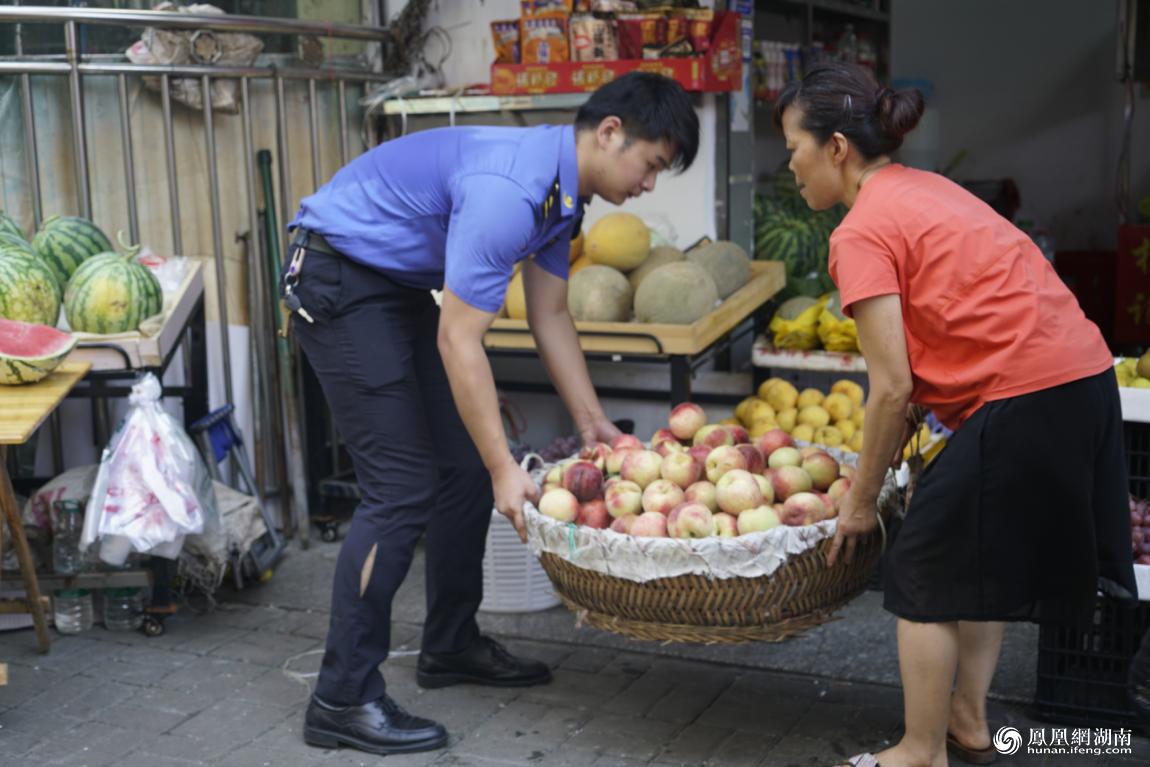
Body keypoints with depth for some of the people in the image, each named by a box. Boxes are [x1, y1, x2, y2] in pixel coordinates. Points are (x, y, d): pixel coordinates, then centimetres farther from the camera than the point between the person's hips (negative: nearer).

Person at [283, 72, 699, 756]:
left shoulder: (563, 187, 3)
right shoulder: (507, 189, -29)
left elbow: (550, 317, 11)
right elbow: (458, 340, -29)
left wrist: (594, 423, 11)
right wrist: (506, 470, -25)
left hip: (402, 286, 10)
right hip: (338, 281, -10)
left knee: (469, 463, 9)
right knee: (403, 486, -13)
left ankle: (451, 644, 24)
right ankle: (342, 699, -5)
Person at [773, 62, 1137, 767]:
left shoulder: (862, 232, -10)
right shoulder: (926, 188, 16)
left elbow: (892, 386, -12)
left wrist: (860, 503, -1)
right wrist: (901, 438, 19)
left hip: (1025, 402, -9)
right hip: (1086, 380, 9)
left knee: (925, 572, 5)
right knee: (980, 562, 22)